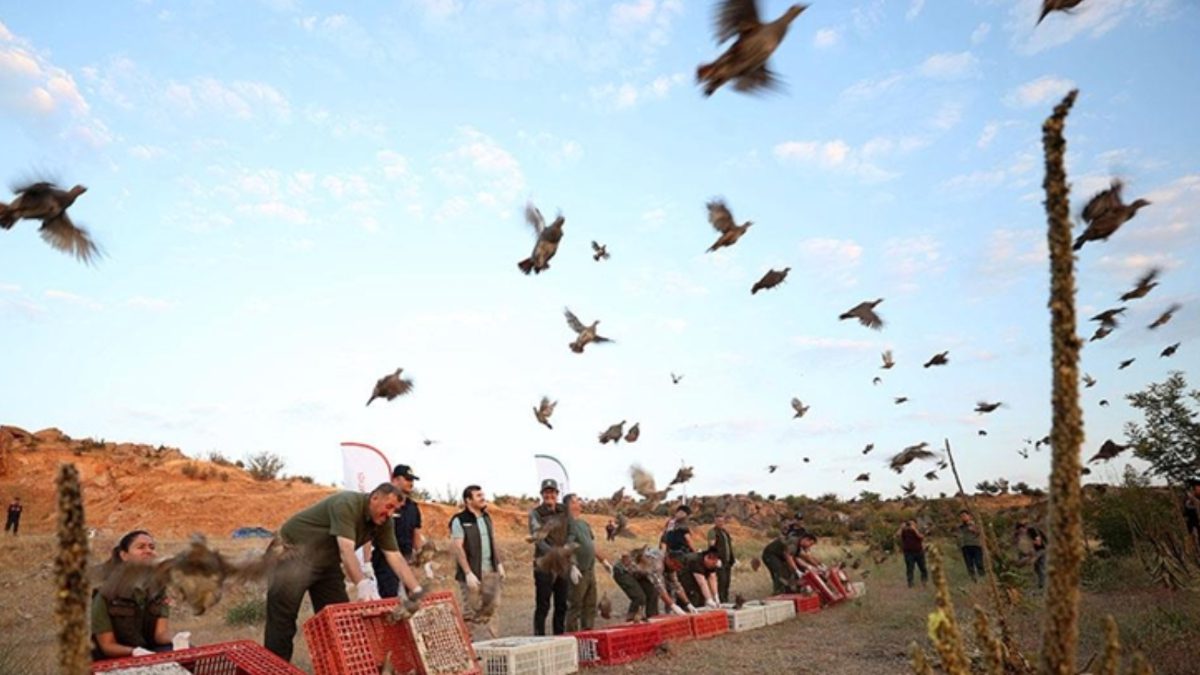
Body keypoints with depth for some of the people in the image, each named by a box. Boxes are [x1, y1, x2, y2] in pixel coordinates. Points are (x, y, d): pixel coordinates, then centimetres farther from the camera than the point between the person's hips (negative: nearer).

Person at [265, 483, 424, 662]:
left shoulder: (382, 523, -6)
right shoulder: (347, 504, -30)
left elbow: (395, 557, -8)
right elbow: (346, 551, -40)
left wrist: (417, 591, -17)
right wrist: (363, 584, -53)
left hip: (326, 560, 8)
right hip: (293, 553, -8)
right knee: (282, 620, -6)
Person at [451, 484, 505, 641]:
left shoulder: (486, 517, 13)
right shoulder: (459, 521, -9)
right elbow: (457, 548, -14)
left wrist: (499, 563, 12)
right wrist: (468, 573, -19)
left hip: (490, 571, 6)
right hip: (472, 573, -6)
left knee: (492, 605, 7)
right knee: (472, 610, 1)